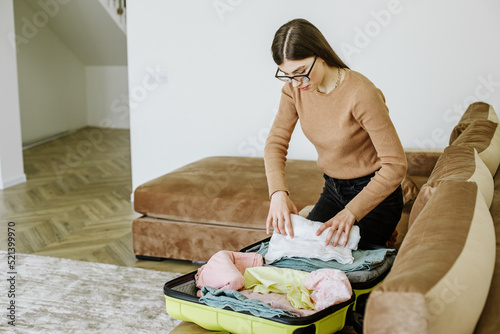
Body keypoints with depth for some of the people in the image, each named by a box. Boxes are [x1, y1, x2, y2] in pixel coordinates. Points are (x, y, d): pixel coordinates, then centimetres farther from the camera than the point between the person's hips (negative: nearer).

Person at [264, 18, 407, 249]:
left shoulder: (361, 94, -28)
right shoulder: (294, 88, -9)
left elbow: (395, 164, -26)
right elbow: (276, 142, -7)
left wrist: (351, 212, -32)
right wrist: (278, 193, -26)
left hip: (375, 193, -6)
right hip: (333, 189, 6)